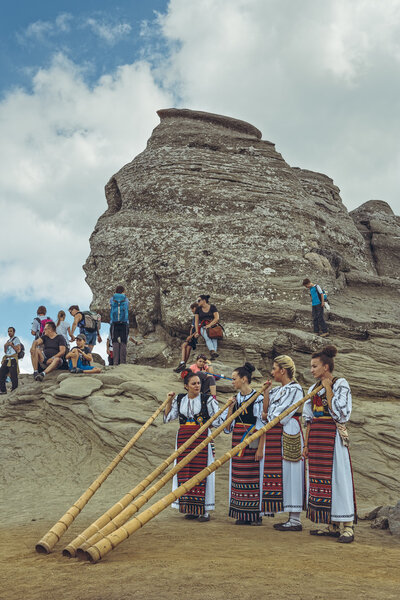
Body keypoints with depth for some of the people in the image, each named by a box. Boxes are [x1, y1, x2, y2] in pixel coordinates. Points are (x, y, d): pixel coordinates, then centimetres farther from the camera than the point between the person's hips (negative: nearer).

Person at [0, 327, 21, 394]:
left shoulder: (16, 339, 4)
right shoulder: (8, 341, 25)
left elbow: (18, 350, -6)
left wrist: (11, 345, -12)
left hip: (12, 359, -7)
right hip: (6, 359, 7)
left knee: (13, 376, -9)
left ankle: (14, 390, -6)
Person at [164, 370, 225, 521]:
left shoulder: (207, 399, -1)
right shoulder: (179, 399, 8)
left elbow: (218, 421, -2)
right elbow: (168, 418, 11)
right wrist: (169, 401, 3)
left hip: (202, 439, -3)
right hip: (183, 439, 4)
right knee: (184, 471, 3)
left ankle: (205, 510, 1)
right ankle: (190, 509, 13)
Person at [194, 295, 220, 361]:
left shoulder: (212, 307, 5)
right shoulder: (198, 309, 11)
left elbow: (217, 318, -3)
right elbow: (196, 321, 8)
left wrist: (210, 325, -17)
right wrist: (197, 332, -4)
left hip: (212, 325, -1)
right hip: (203, 327, 1)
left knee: (214, 336, -34)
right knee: (207, 337, -34)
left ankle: (213, 356, -49)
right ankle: (213, 352, -55)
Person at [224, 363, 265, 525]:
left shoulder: (258, 398, -8)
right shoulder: (236, 399, 11)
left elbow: (263, 425, -11)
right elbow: (228, 425, 11)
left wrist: (260, 448, -16)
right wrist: (230, 408, -2)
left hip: (253, 442, -6)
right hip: (237, 441, 6)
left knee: (254, 476, -3)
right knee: (238, 477, 6)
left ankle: (256, 514, 7)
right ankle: (243, 514, 14)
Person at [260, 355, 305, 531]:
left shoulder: (295, 389, -9)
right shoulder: (276, 390, 18)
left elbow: (283, 416, -15)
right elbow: (266, 411, 10)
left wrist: (267, 416, 0)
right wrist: (266, 390, 3)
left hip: (289, 436, -9)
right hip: (275, 436, 9)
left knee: (290, 474, -6)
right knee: (280, 475, 8)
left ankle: (296, 520, 0)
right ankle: (291, 519, 14)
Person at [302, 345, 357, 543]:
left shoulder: (340, 384, -4)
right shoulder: (314, 388, 15)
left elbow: (340, 414, -15)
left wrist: (328, 390, -11)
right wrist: (306, 444, 12)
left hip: (333, 436, -7)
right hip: (316, 438, 7)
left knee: (338, 477, -8)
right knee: (320, 479, 6)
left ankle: (347, 527, -3)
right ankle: (331, 525, 13)